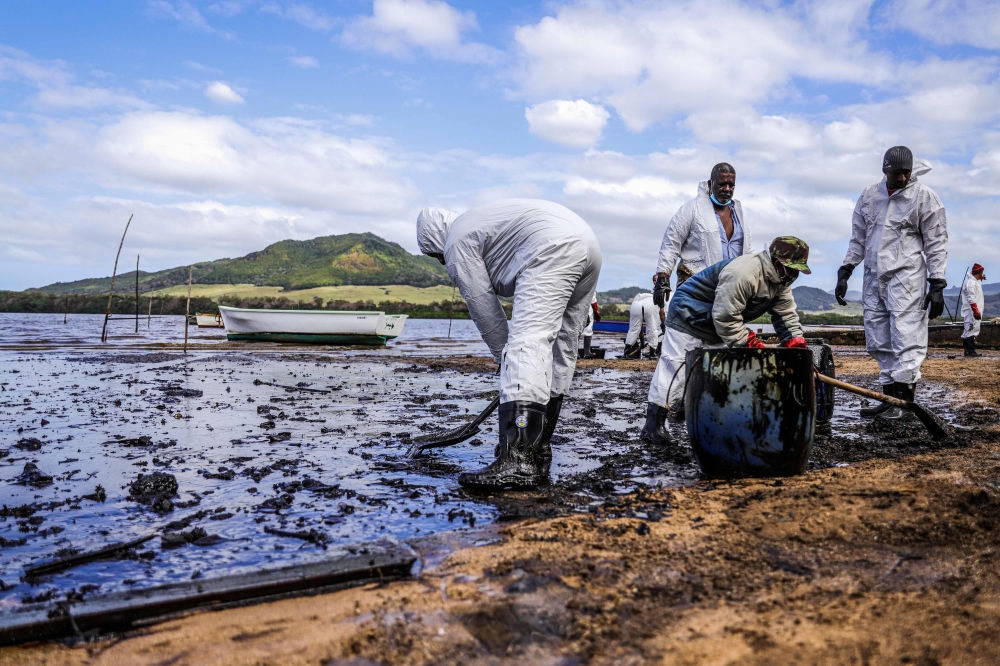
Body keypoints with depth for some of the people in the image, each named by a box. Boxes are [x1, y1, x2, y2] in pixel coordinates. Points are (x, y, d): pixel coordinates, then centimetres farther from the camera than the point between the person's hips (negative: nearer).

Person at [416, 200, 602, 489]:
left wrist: (505, 357, 15)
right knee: (560, 351, 11)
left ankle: (518, 461, -27)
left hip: (554, 250, -10)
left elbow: (484, 308, 5)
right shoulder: (480, 219, 35)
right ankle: (538, 448, 18)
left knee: (526, 344, -17)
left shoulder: (457, 243, 8)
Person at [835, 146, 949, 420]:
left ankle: (904, 400, -6)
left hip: (906, 277, -5)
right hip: (873, 277, 5)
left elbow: (936, 243, -3)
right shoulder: (869, 196, 12)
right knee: (879, 343, 6)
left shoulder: (924, 196, -1)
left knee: (906, 338, -9)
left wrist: (937, 285, -8)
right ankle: (889, 399, 14)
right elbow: (858, 238, 17)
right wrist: (844, 272, 10)